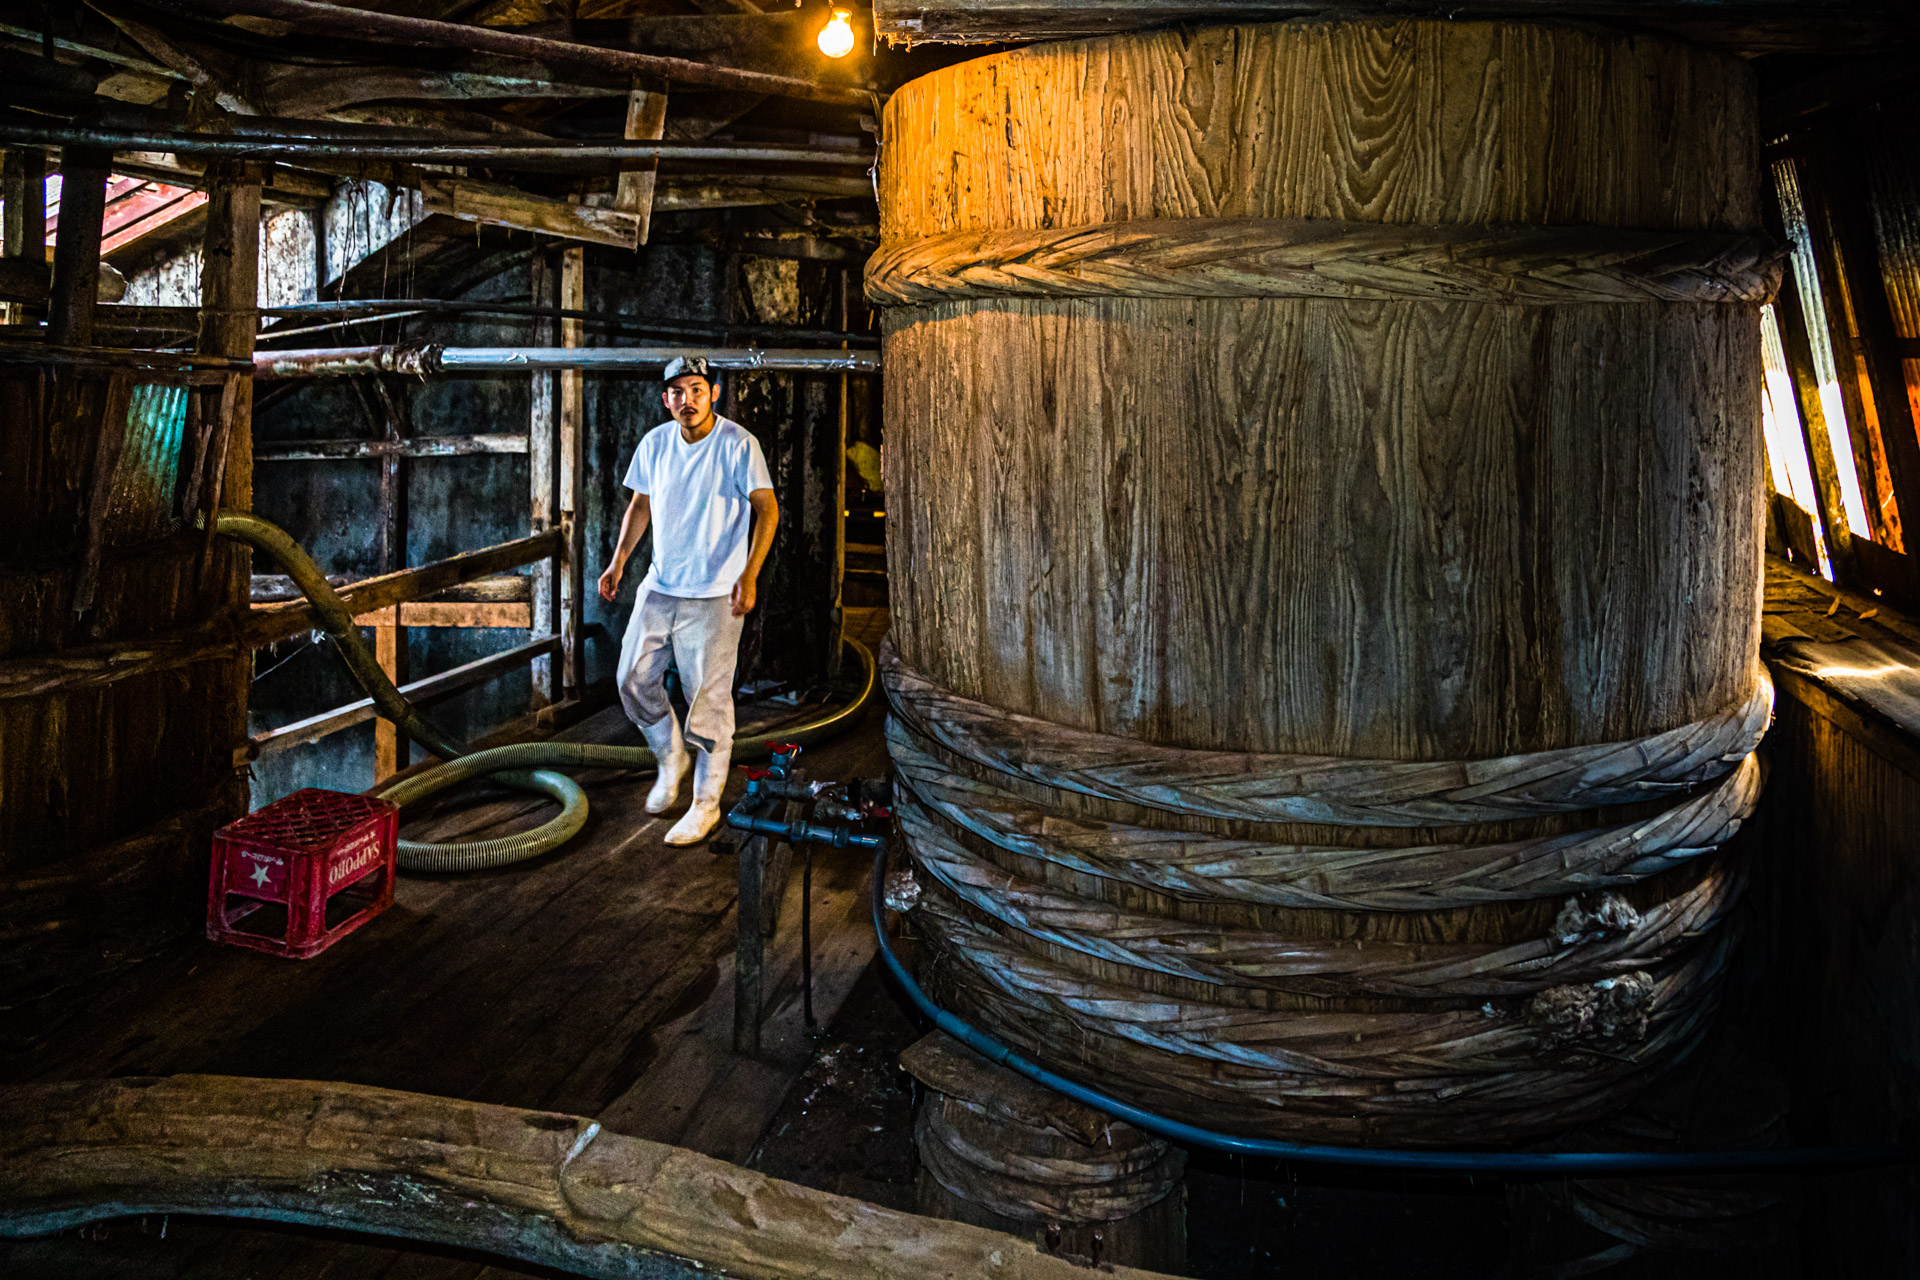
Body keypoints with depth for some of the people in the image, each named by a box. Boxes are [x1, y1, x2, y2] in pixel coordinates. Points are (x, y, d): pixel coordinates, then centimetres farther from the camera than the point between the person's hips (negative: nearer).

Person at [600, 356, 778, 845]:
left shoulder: (738, 444, -12)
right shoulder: (654, 443, 5)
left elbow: (767, 510, -15)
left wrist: (749, 575, -24)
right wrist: (618, 561, 7)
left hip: (714, 597, -6)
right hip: (659, 587, 6)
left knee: (708, 700, -1)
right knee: (633, 680, 10)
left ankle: (706, 804, 13)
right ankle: (671, 758, 36)